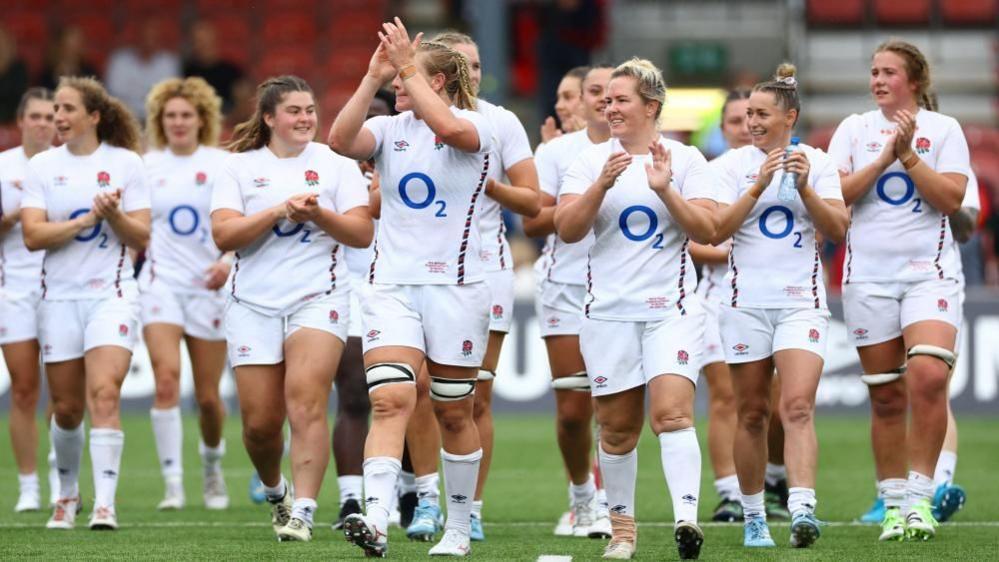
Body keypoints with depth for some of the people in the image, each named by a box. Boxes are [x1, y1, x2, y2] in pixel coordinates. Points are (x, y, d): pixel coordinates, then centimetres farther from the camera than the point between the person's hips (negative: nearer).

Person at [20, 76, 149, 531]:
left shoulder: (125, 163, 0)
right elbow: (32, 235, -6)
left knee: (104, 395, -19)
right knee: (66, 408, 8)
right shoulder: (42, 166, 4)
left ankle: (104, 504, -24)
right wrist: (85, 220, -16)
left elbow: (141, 238, -1)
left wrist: (113, 215, -19)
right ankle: (67, 493, 30)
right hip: (59, 297, 3)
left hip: (111, 293, -2)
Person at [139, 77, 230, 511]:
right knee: (166, 377, -20)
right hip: (161, 281, 0)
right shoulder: (147, 165, 6)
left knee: (208, 396, 4)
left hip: (208, 285, 0)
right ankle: (172, 482, -19)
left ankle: (212, 467, 33)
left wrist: (228, 262, -15)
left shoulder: (222, 164, 0)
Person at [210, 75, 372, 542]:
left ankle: (303, 512, -19)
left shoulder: (336, 165, 7)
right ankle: (274, 491, 31)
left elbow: (362, 234, 1)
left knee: (305, 404, -18)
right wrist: (280, 210, -13)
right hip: (253, 305, 1)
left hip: (318, 298, -1)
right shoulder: (238, 167, 7)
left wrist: (318, 214, -14)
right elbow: (223, 235, -4)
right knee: (260, 421, 2)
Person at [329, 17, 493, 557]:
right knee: (389, 399, -14)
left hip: (454, 285, -2)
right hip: (390, 284, 2)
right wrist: (373, 77, -17)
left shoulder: (474, 127, -3)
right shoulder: (389, 129, 8)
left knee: (453, 412, 7)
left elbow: (448, 127, -27)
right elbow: (341, 139, -12)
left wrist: (407, 67, -23)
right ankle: (375, 519, -27)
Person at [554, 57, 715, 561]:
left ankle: (686, 518, -28)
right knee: (617, 425, 6)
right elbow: (567, 230, -3)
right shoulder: (590, 161, 7)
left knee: (672, 412, -18)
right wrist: (601, 185, -16)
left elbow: (707, 231, -5)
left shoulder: (685, 160, 3)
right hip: (608, 310, 2)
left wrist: (666, 189, -17)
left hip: (670, 308, -2)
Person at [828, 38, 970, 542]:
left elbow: (951, 198, -6)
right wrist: (883, 157, -11)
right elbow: (836, 194, -3)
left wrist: (908, 154, -13)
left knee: (928, 376, -22)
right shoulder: (854, 129, 9)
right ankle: (893, 504, 11)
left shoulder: (943, 128, 4)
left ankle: (919, 497, -15)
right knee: (886, 397, 3)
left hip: (929, 269, -2)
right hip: (868, 274, 2)